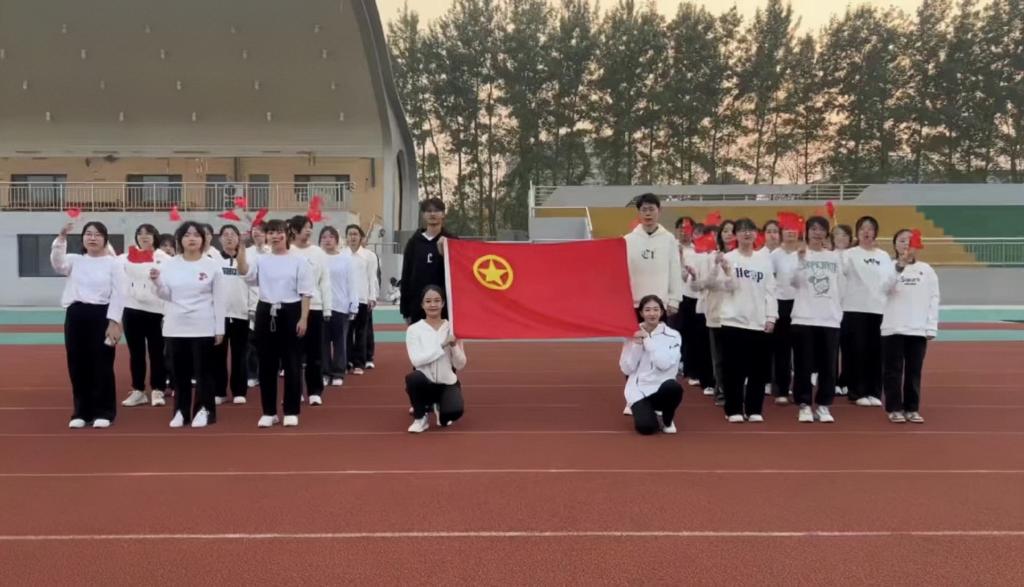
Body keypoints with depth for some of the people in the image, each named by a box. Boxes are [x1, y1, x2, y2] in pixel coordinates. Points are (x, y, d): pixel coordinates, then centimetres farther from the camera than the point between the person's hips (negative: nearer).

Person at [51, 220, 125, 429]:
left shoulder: (113, 263, 0)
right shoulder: (75, 260, 10)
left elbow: (118, 295, -5)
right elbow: (57, 263, -13)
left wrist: (114, 322, -12)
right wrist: (62, 237, -24)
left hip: (101, 316, -4)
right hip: (76, 316, 4)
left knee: (102, 366, 0)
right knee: (77, 366, 7)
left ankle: (103, 412, 11)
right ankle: (81, 412, 18)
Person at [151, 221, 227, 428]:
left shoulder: (212, 265, -1)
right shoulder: (170, 265, 6)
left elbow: (219, 299, -1)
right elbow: (165, 296, 5)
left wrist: (219, 329, -4)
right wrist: (157, 281, -15)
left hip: (203, 327, -3)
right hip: (176, 327, 3)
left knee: (203, 370, 2)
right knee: (180, 371, 8)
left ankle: (203, 411, 11)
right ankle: (181, 411, 18)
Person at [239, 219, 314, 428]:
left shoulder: (298, 261, 0)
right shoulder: (261, 260, 7)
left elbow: (305, 293, -2)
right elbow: (244, 272, -13)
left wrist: (303, 318, -8)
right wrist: (241, 247, -19)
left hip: (290, 312, -2)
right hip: (266, 312, 3)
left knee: (292, 363, 2)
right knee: (266, 364, 6)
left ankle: (291, 412, 12)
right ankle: (269, 412, 17)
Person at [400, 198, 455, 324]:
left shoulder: (451, 241, 3)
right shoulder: (414, 242, 7)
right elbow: (406, 275, 8)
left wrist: (444, 253, -19)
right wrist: (405, 311, 5)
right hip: (417, 304, 2)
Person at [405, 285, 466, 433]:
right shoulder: (414, 329, -5)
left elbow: (460, 365, -3)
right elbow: (416, 360, -18)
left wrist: (454, 345, -20)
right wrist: (442, 345, -22)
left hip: (448, 383, 2)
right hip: (425, 383, -1)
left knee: (454, 411, -28)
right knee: (413, 378, -36)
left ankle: (439, 406, 14)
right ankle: (420, 417, -6)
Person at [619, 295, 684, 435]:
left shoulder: (673, 335, -3)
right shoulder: (634, 335, 1)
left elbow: (664, 363, -17)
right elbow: (626, 369, -2)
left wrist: (647, 340, -16)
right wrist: (637, 345, -14)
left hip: (661, 388, 0)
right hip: (638, 390, 0)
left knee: (673, 387, -36)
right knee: (646, 427, -25)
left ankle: (667, 420, -2)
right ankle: (641, 410, 14)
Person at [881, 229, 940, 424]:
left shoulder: (926, 269, 6)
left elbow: (934, 299, 5)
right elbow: (885, 288, -18)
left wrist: (931, 328, -1)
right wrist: (900, 266, -30)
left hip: (919, 329, 2)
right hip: (893, 328, -1)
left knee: (914, 371, 7)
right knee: (893, 371, 2)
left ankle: (912, 409, 15)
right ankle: (894, 409, 10)